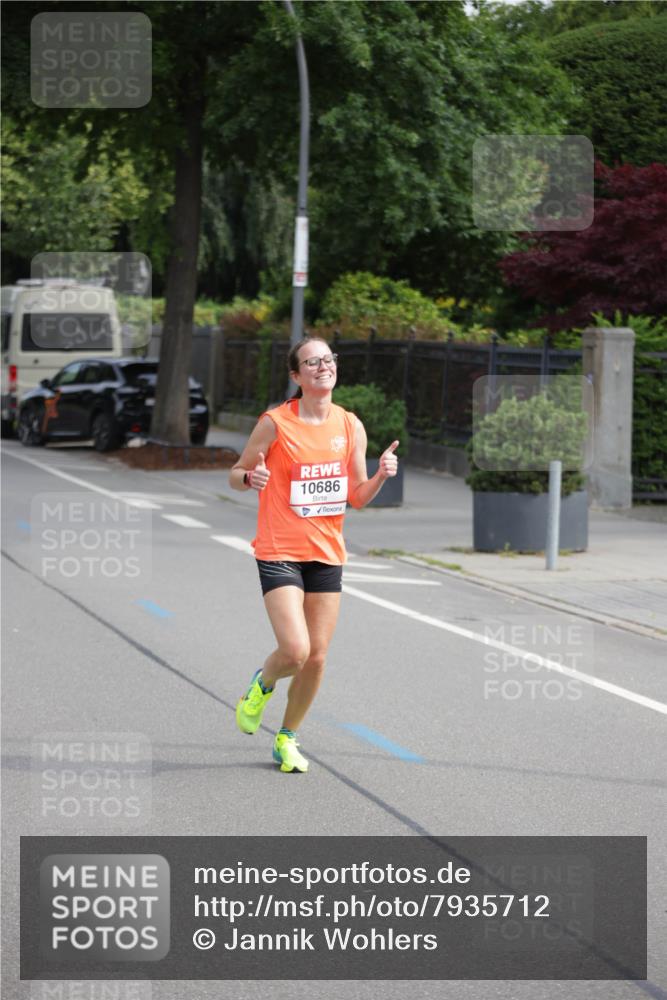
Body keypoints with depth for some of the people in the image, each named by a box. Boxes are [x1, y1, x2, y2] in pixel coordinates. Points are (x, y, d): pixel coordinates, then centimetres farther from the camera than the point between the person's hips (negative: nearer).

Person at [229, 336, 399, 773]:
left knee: (317, 658, 5)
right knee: (295, 650, -17)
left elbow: (357, 497, 10)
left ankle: (288, 737, 25)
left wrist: (380, 476, -10)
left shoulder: (350, 426, 5)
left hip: (328, 554, 4)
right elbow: (236, 474, 3)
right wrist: (250, 477, -20)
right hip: (279, 552, -4)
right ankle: (263, 684, 18)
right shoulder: (275, 423, -7)